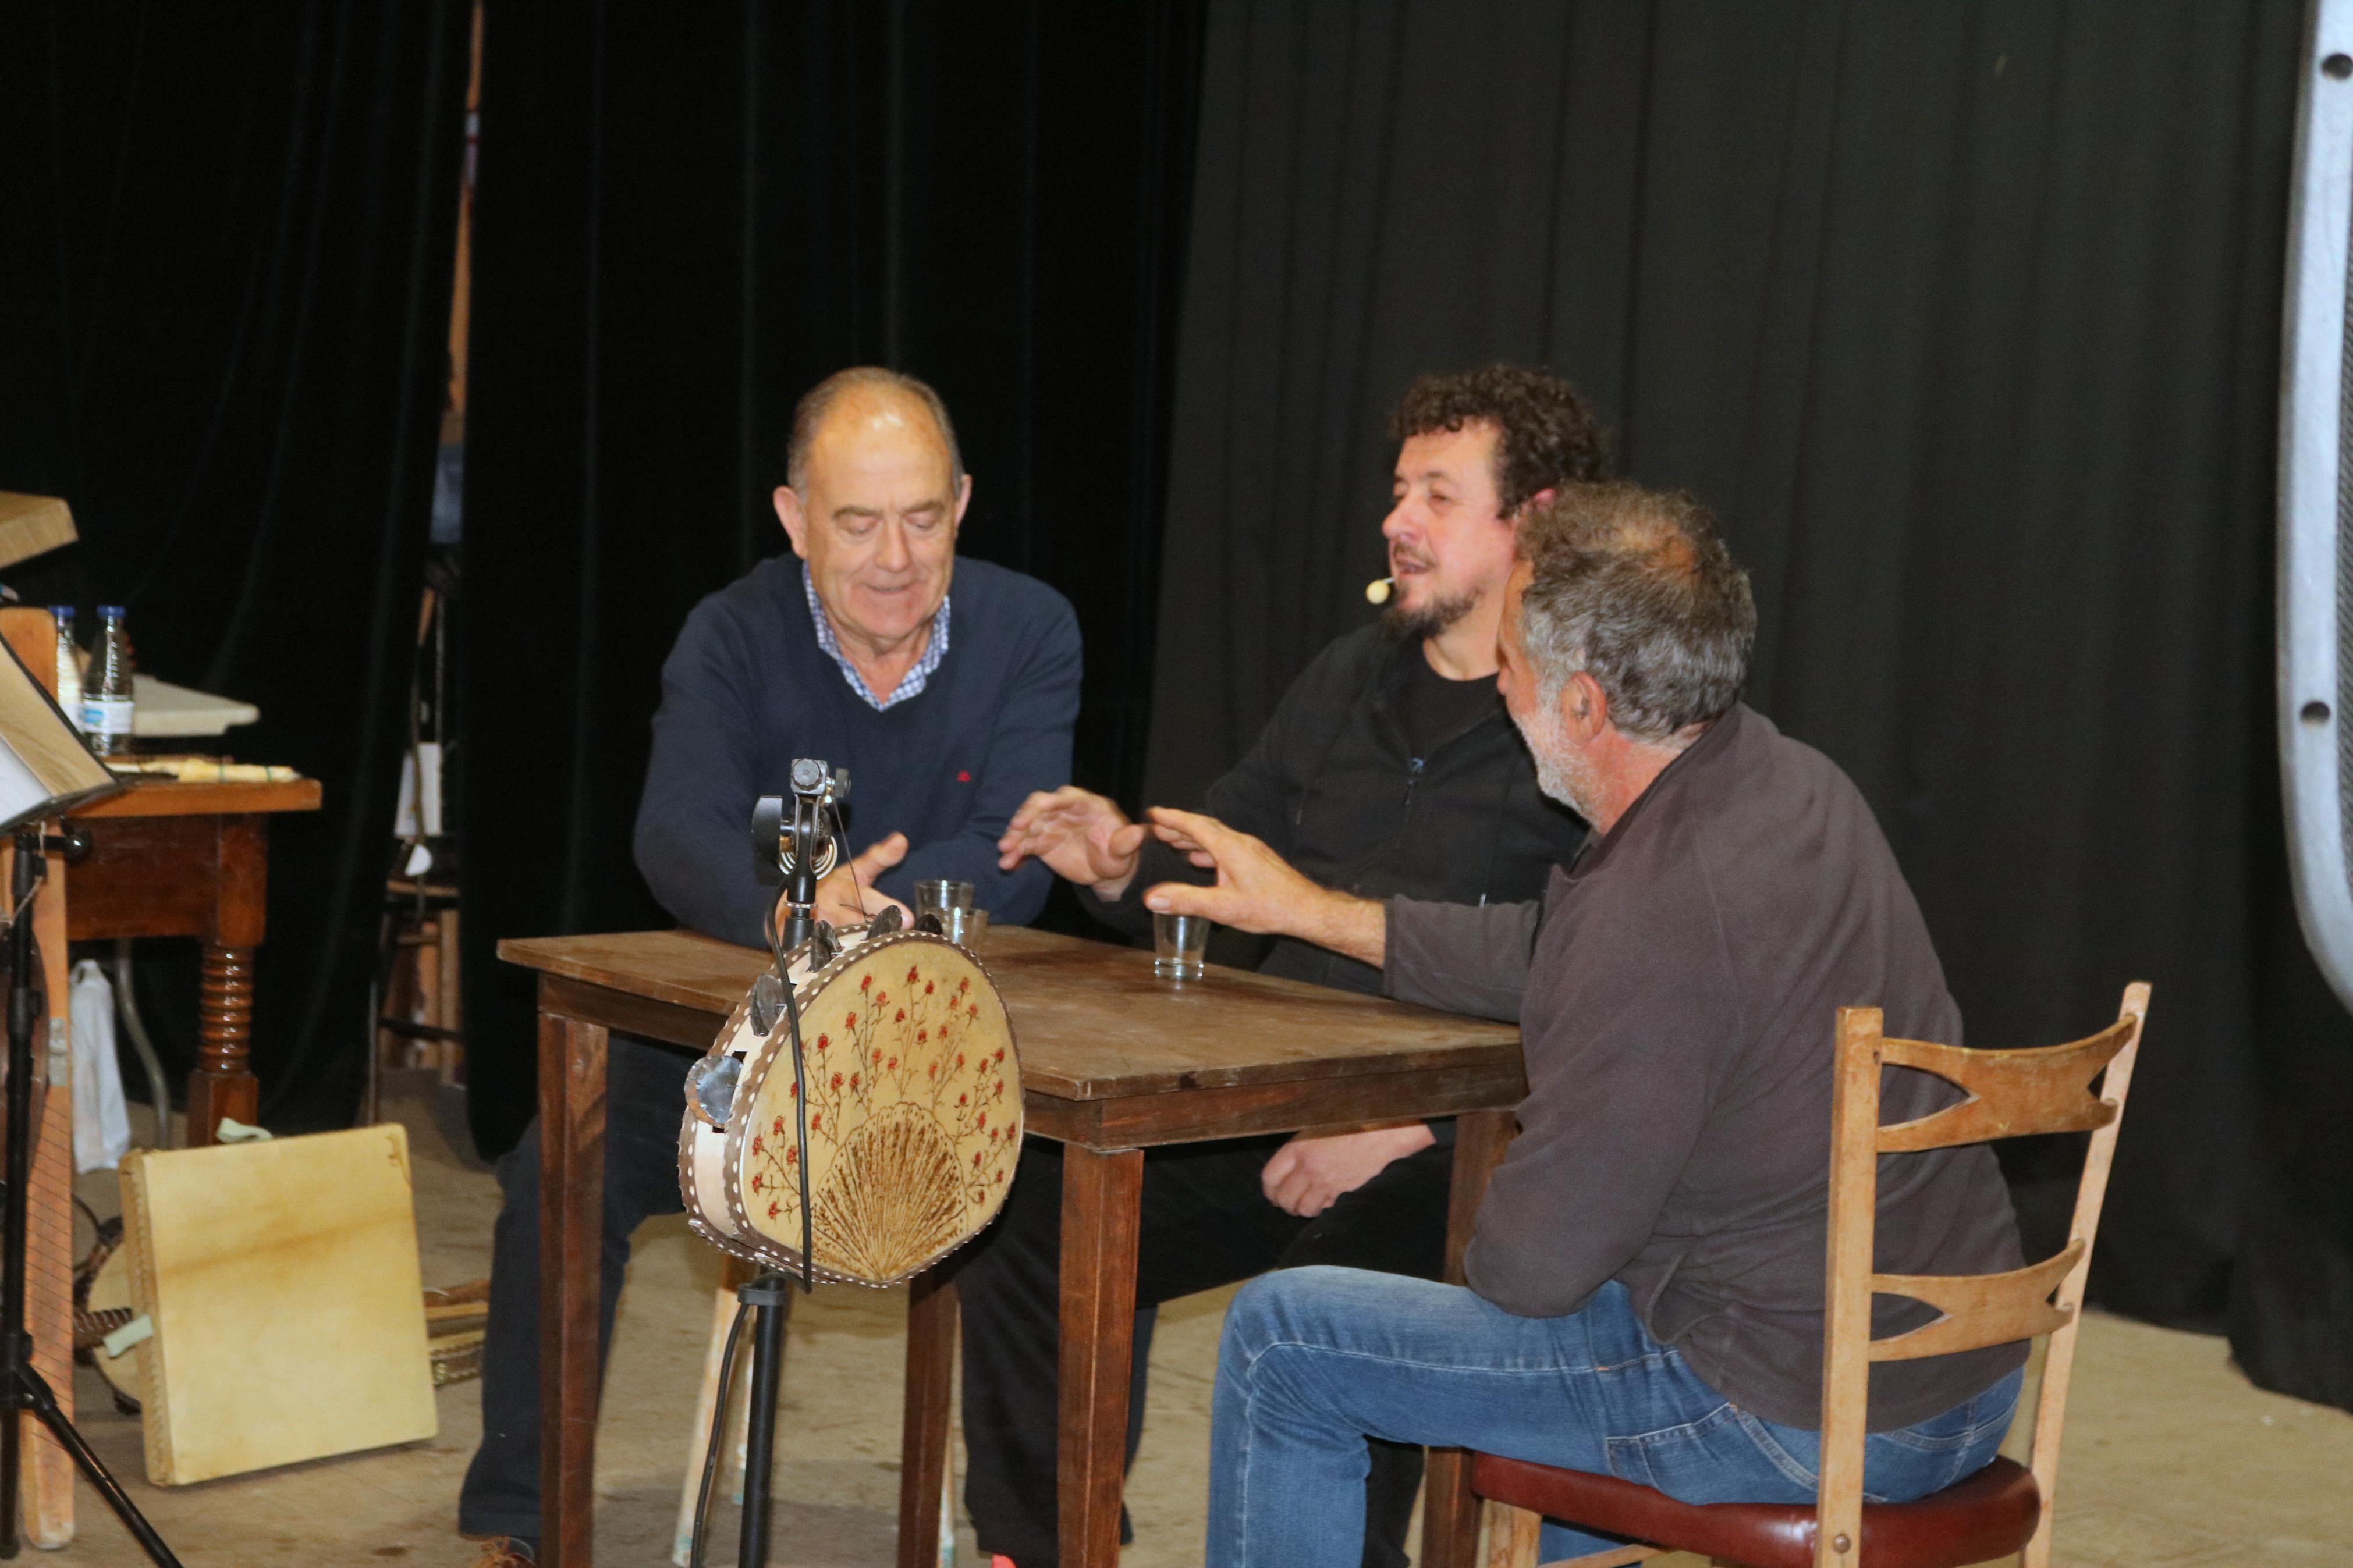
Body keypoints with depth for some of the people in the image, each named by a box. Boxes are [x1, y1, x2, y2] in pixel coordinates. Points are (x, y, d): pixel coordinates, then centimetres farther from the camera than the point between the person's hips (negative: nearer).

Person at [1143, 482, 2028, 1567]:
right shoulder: (1783, 781, 2)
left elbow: (1531, 1264, -19)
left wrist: (1487, 1243, 5)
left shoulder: (1661, 906, -27)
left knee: (1279, 1337, 1)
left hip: (1796, 1417, -9)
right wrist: (1314, 910, 26)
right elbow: (1549, 956, 20)